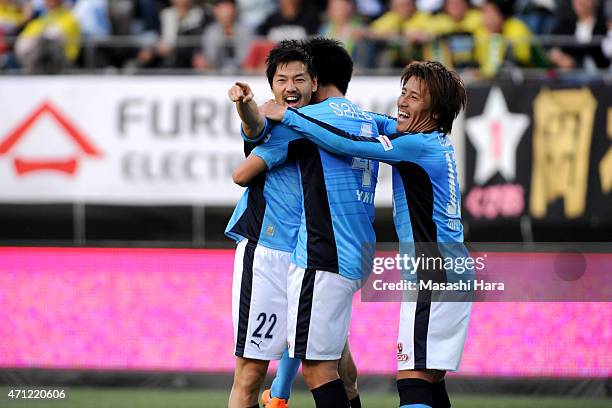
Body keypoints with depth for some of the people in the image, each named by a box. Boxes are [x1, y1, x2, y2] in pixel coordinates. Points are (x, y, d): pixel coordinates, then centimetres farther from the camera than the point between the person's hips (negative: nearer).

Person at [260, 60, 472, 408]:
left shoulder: (420, 145, -15)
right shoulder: (437, 142, 12)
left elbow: (348, 144, -20)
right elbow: (389, 125, 30)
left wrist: (286, 115, -12)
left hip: (433, 280, -10)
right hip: (450, 276, 10)